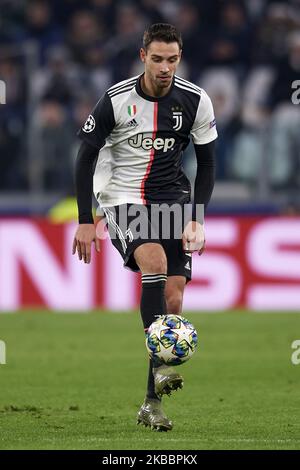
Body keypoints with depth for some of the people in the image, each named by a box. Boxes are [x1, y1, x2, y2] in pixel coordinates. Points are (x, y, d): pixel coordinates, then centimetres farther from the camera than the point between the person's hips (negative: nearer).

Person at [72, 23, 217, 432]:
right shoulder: (116, 100, -10)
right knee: (154, 259, -33)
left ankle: (152, 404, 1)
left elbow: (207, 163, 6)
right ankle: (161, 364, -36)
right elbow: (86, 157, -2)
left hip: (172, 199, 3)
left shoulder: (196, 102, -4)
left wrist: (197, 219, -4)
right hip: (122, 200, -3)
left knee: (173, 299, -8)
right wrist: (85, 222, -6)